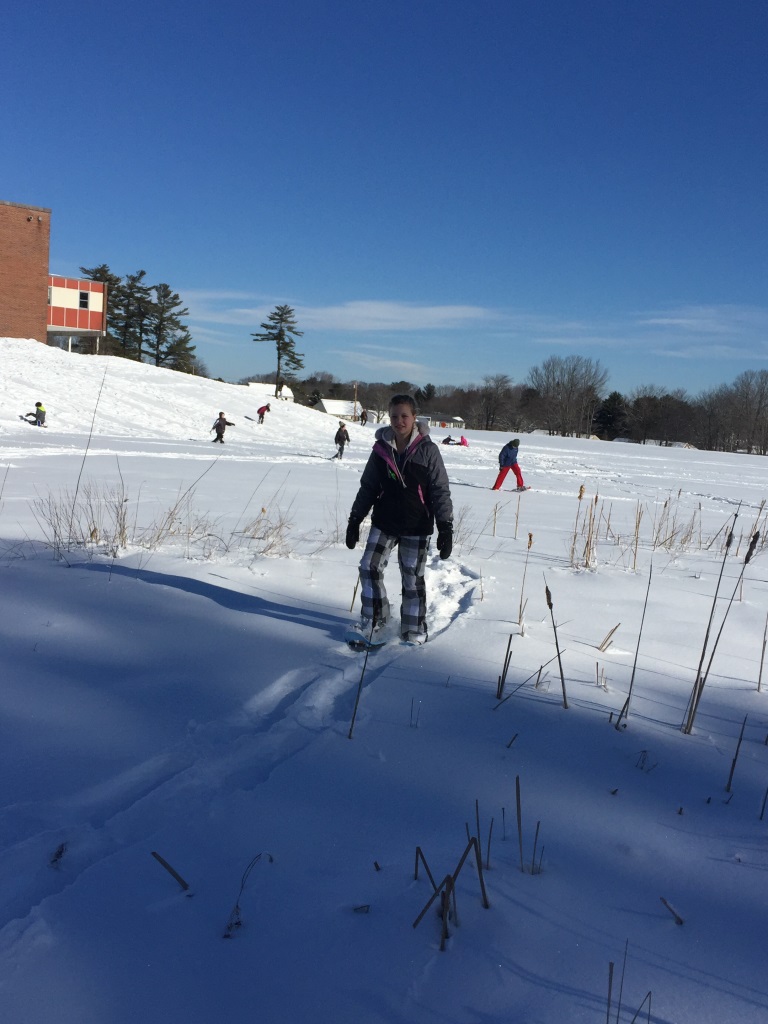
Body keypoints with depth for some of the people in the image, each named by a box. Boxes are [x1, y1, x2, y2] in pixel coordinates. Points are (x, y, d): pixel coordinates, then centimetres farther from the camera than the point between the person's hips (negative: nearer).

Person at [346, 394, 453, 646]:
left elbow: (440, 491, -7)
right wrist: (355, 520, 7)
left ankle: (414, 630, 19)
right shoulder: (381, 449, 0)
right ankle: (375, 618, 18)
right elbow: (367, 487, 9)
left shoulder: (427, 450, -8)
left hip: (416, 526, -3)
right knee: (369, 568, -1)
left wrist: (445, 527, -12)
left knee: (413, 578, 5)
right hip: (384, 523, 3)